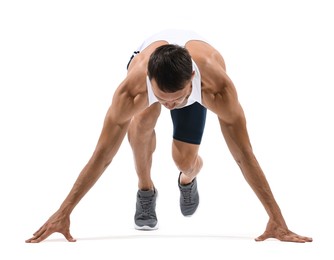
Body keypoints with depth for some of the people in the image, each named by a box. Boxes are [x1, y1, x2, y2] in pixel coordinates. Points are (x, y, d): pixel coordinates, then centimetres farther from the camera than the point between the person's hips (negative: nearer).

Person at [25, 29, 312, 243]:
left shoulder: (217, 88, -47)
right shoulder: (132, 90, -46)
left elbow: (244, 155, -39)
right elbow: (103, 155, -39)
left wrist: (276, 218, -38)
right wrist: (63, 213, -39)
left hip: (199, 81, 0)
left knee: (185, 159, -11)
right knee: (141, 122, -32)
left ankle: (188, 178, 28)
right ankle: (145, 188, -5)